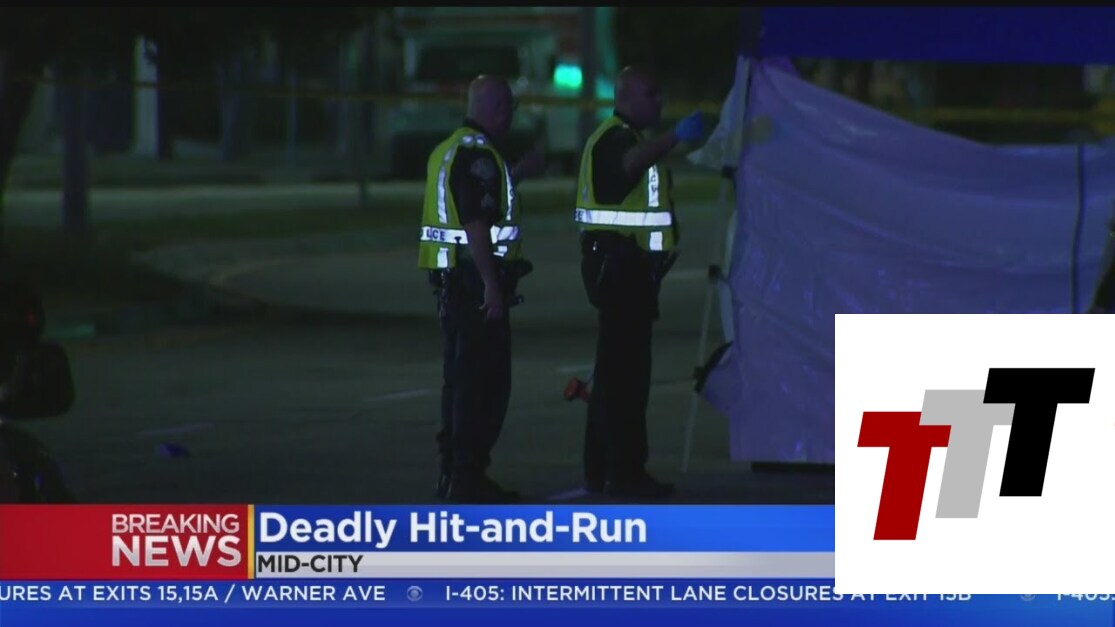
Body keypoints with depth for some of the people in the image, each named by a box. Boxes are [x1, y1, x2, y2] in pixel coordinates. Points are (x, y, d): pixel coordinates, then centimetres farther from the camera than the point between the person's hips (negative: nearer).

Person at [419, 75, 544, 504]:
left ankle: (454, 474, 18)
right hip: (476, 277, -10)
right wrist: (491, 285, -23)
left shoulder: (448, 150, 15)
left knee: (462, 379, 15)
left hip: (450, 276, 10)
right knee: (485, 383, -7)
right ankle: (468, 477, -8)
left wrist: (515, 176, 35)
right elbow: (475, 225, -22)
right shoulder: (479, 155, -16)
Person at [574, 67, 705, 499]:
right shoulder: (613, 139, -14)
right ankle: (624, 472, -14)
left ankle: (602, 470, 17)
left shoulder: (626, 138, 22)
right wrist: (675, 136, -51)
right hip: (619, 263, -11)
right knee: (624, 370, -12)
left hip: (629, 265, 11)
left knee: (617, 367, 13)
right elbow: (631, 162, -38)